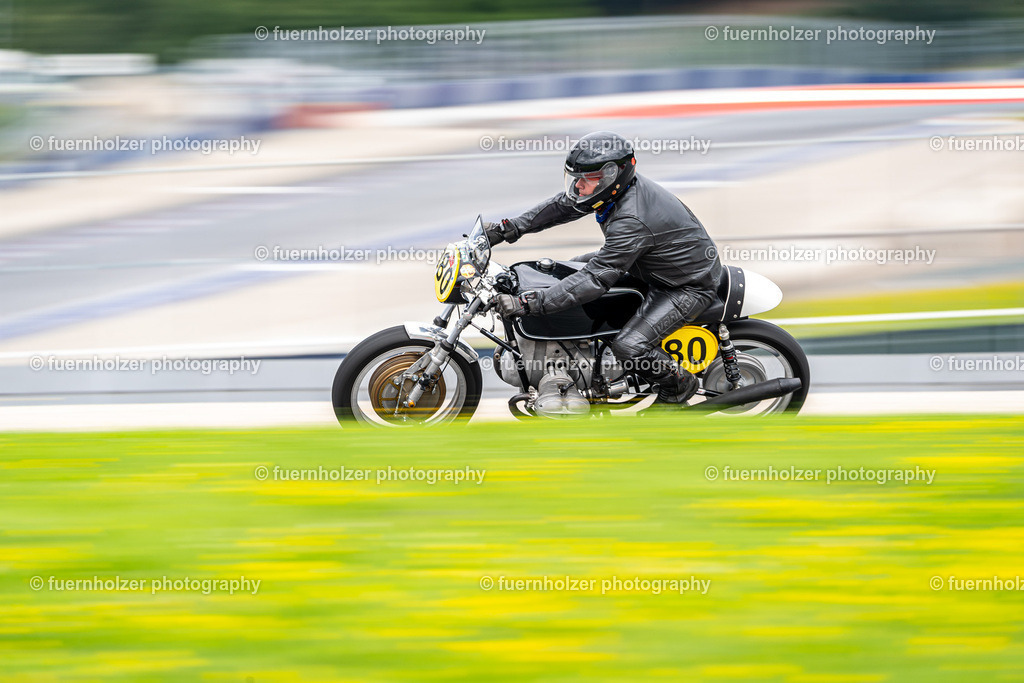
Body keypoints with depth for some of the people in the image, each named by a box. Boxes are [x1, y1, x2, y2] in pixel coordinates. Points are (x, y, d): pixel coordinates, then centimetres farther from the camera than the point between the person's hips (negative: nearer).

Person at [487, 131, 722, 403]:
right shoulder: (616, 185, -10)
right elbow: (562, 205, 5)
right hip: (654, 267, 10)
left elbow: (596, 279, -39)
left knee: (628, 348, -24)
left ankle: (679, 384, 5)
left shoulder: (632, 222, -37)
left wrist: (528, 304, -43)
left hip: (688, 286, -10)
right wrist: (510, 228, -5)